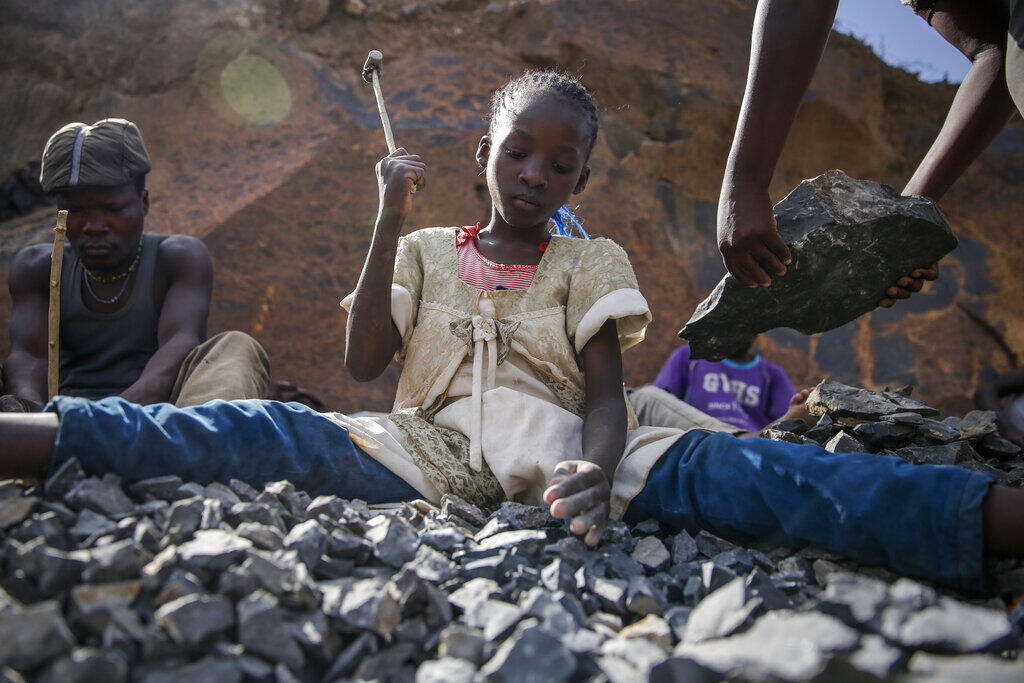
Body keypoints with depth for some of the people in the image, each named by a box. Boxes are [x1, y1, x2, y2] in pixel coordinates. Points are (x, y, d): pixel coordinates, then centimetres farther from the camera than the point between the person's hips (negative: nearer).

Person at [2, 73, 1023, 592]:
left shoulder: (591, 261, 14)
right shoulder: (424, 252, 19)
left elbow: (606, 394, 1)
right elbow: (361, 364, 7)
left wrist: (600, 470, -24)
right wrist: (390, 219, 4)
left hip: (551, 452, -2)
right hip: (424, 449, 3)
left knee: (702, 466, -29)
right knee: (271, 433, -21)